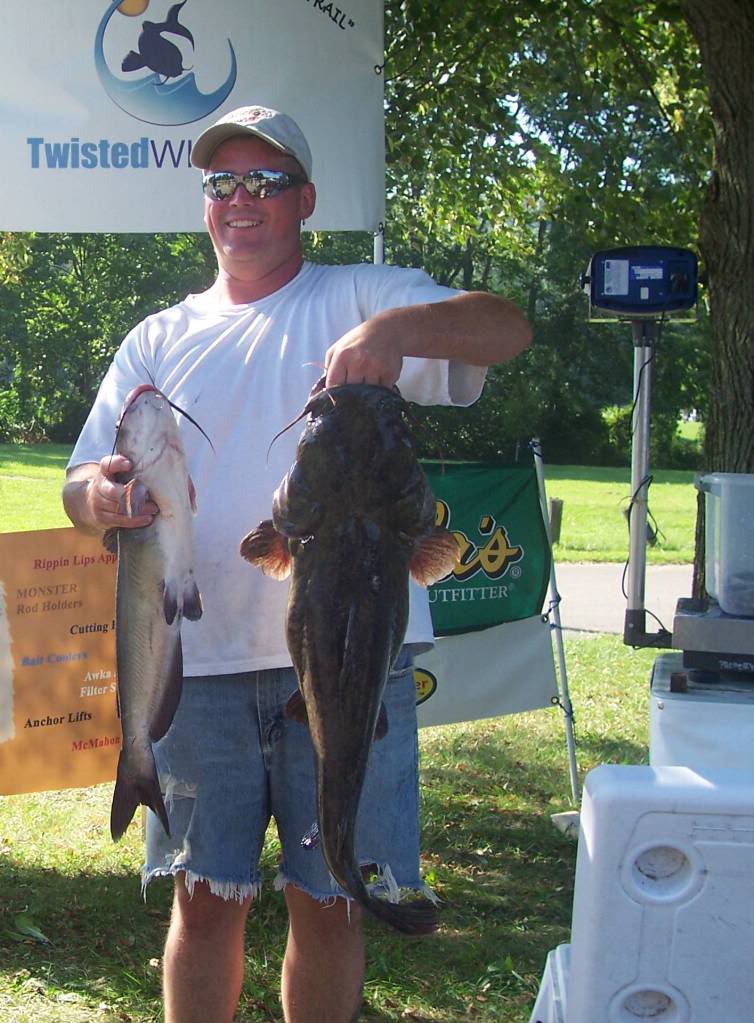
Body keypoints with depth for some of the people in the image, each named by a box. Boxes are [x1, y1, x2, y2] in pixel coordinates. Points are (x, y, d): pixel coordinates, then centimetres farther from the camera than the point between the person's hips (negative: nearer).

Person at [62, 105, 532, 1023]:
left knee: (328, 902, 6)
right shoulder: (158, 341, 15)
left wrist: (395, 330, -31)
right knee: (205, 898, 8)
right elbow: (83, 484, 10)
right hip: (200, 659, 2)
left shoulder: (362, 300, 5)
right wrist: (98, 495, -16)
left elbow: (508, 330, -11)